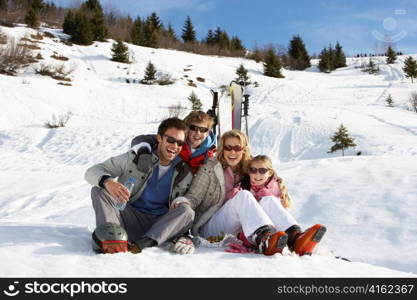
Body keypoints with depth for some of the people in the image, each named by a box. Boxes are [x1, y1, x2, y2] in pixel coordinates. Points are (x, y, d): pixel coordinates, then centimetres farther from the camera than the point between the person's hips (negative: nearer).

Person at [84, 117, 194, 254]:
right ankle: (109, 234, -47)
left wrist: (185, 235, -11)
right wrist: (107, 182, -31)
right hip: (129, 218, -1)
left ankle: (141, 244, -44)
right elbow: (93, 171, -7)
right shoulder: (136, 158, -1)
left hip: (158, 225, 1)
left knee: (187, 211, -26)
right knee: (99, 190, -20)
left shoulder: (185, 175, 6)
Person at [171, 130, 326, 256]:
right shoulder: (209, 169, 2)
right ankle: (265, 239, -57)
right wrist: (182, 202, -26)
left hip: (236, 229, 5)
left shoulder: (245, 171, 17)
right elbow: (193, 197, -3)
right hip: (208, 228, -4)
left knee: (268, 200, -20)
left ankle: (296, 239, -47)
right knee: (243, 195, -30)